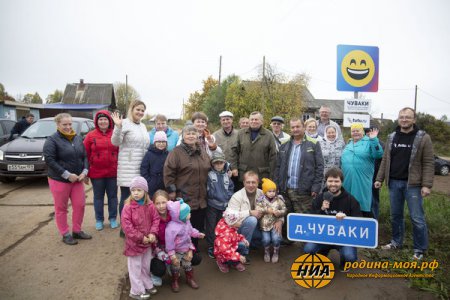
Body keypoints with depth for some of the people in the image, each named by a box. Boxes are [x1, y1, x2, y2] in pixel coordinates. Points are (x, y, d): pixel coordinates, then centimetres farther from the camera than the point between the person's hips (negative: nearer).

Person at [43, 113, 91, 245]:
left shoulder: (78, 138, 8)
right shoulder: (52, 140, -10)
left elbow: (84, 156, 9)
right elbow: (49, 160, -17)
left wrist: (84, 172, -7)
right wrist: (67, 175, -20)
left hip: (77, 179, 5)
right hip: (59, 180, -5)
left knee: (80, 205, 9)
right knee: (61, 208, 7)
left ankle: (77, 231, 26)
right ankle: (65, 234, 20)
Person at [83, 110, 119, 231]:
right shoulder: (90, 136, -2)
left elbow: (120, 152, 2)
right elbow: (85, 154, 0)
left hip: (112, 172, 0)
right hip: (96, 173, 0)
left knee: (112, 196, 11)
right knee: (98, 197, 12)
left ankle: (113, 218, 26)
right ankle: (99, 220, 26)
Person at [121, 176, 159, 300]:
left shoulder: (150, 205, -5)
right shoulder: (128, 206, -19)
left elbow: (156, 219, 0)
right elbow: (126, 225, -21)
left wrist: (153, 233, -15)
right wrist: (140, 237, -20)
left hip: (147, 242, 5)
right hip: (134, 243, -4)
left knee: (146, 265, 22)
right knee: (135, 268, 9)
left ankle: (147, 285, 42)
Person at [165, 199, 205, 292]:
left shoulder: (186, 222, -9)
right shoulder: (172, 227, -35)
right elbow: (169, 241, -28)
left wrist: (198, 234, 14)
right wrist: (171, 254, -22)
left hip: (186, 248, 6)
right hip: (176, 251, -6)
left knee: (188, 264, 20)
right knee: (175, 266, 12)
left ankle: (190, 279, 41)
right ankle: (175, 282, 36)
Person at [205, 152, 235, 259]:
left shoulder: (226, 175, 6)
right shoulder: (209, 175, -9)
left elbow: (231, 188, 9)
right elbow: (209, 191, -13)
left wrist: (227, 197, -5)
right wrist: (221, 197, -11)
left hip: (225, 205, 4)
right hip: (212, 205, -4)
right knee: (211, 227, 4)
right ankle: (211, 247, 17)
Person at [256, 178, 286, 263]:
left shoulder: (279, 199, -2)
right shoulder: (261, 200, -6)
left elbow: (284, 210, 0)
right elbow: (257, 210, -12)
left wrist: (278, 212, -18)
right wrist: (266, 210, -22)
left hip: (276, 222, 1)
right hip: (265, 223, 0)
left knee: (276, 239, -12)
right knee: (266, 239, -8)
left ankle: (275, 253, 18)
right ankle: (266, 252, 24)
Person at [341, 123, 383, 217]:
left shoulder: (369, 142, 0)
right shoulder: (349, 144, 17)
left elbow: (378, 155, -15)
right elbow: (342, 160, 24)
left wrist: (374, 140, -22)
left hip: (362, 181, -5)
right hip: (348, 180, 5)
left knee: (363, 204, -1)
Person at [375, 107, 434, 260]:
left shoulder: (423, 138, -5)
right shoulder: (392, 137, 9)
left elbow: (428, 163, -8)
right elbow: (385, 160, 12)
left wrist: (427, 185, -15)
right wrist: (379, 178, 8)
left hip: (413, 184, -4)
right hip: (394, 182, 4)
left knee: (417, 218, 1)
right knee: (395, 215, 14)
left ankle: (419, 250, 14)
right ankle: (396, 241, 30)